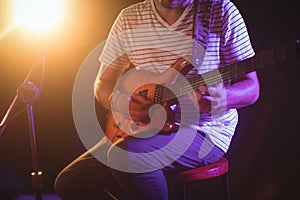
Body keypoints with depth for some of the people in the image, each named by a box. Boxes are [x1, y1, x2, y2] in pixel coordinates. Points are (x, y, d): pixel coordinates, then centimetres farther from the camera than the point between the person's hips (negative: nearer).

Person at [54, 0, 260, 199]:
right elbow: (104, 84, 11)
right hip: (144, 128, 6)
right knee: (69, 183, -4)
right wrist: (121, 103, -13)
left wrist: (219, 98, -28)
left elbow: (251, 87, -6)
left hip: (203, 130, -5)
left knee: (125, 156, -32)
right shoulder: (129, 19, 5)